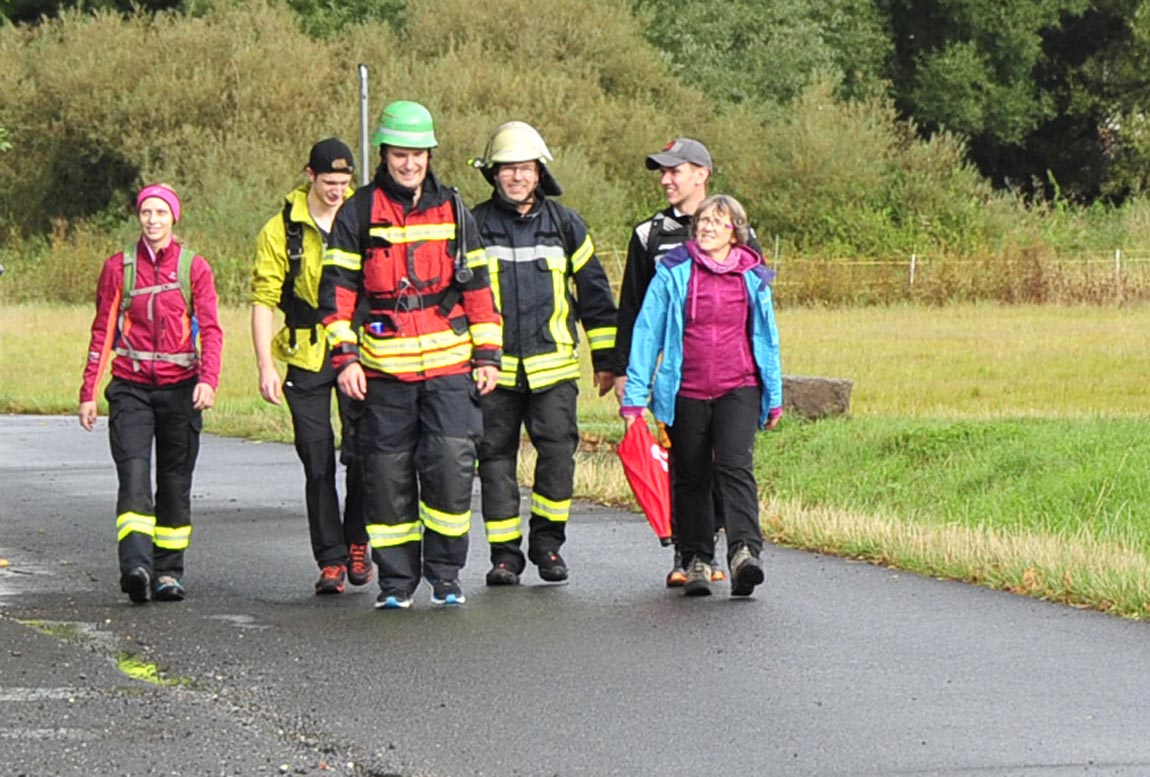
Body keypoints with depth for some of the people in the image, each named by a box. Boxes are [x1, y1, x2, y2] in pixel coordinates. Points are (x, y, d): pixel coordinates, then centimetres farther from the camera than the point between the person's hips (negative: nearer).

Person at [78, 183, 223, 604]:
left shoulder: (194, 267, 4)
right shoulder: (118, 267, 6)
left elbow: (210, 329, -2)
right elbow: (102, 332, 9)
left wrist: (208, 380, -18)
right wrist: (88, 392, 4)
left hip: (180, 388, 0)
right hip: (131, 387, 0)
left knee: (175, 480, 5)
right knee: (133, 472, -17)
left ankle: (169, 570, 14)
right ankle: (135, 565, -28)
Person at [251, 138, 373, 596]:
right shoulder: (281, 231, -1)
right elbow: (264, 299, -1)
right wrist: (265, 366, -9)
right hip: (306, 358, -1)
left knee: (362, 452, -6)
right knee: (318, 463, 1)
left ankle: (356, 543, 14)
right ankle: (330, 559, 7)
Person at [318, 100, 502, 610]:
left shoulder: (452, 210, 11)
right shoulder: (359, 213, 4)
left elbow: (478, 286, 15)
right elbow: (336, 288, 2)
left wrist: (487, 355, 10)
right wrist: (344, 357, -7)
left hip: (450, 364, 1)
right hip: (384, 370, -1)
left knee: (452, 464, -11)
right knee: (387, 475, 3)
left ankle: (445, 572, 4)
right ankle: (396, 580, 14)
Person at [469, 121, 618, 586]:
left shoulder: (564, 225, 8)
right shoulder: (474, 226, 5)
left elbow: (594, 292, 15)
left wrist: (606, 359, 13)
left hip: (553, 365, 0)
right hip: (492, 367, 0)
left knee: (558, 448, -11)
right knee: (496, 457, 1)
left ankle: (547, 540, 5)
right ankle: (505, 553, 10)